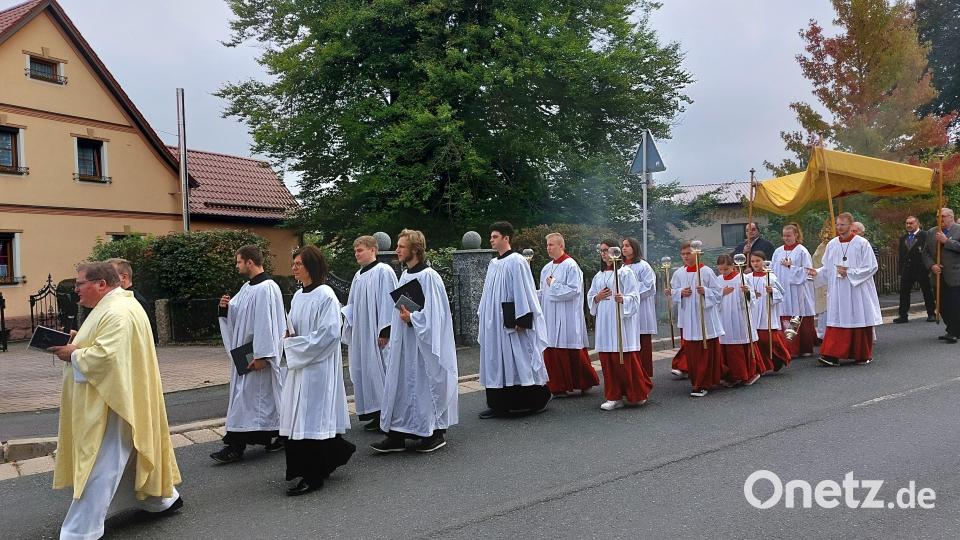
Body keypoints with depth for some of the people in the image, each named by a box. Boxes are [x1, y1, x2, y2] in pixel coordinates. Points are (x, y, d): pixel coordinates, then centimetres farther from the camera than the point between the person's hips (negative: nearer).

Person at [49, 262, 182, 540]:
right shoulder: (111, 306, 13)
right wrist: (76, 345, 6)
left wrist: (73, 355, -14)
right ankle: (163, 498, 33)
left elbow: (106, 355, -29)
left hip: (110, 403, -11)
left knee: (99, 467, -3)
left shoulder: (118, 313, -21)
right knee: (127, 456, 20)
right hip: (109, 398, 11)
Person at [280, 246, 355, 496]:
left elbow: (329, 334, -19)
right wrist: (289, 336, -2)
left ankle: (313, 476, 6)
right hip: (299, 364, 8)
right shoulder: (298, 296, 12)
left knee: (312, 417, -4)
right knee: (299, 418, 11)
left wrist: (296, 342, -12)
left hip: (318, 366, -8)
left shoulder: (325, 296, -13)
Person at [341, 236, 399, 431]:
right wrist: (344, 312, 2)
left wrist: (384, 331, -19)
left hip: (376, 334, -8)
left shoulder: (383, 271, -10)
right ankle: (376, 416, 19)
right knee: (364, 371, 10)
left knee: (379, 370, -4)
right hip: (360, 333, 8)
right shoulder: (358, 275, 15)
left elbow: (388, 302, -15)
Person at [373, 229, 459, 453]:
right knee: (400, 385, 8)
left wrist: (412, 318, -18)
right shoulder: (405, 275, 11)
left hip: (424, 344, -8)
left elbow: (435, 312, -18)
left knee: (427, 383, 2)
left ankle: (436, 434, 16)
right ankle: (397, 436, 14)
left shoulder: (428, 276, -14)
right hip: (404, 344, 8)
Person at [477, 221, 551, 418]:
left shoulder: (516, 261, -10)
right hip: (494, 321, 8)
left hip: (512, 321, -8)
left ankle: (535, 401, 10)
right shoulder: (493, 264, 13)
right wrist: (483, 314, 15)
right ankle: (498, 404, 13)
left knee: (517, 361, -2)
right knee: (496, 362, 7)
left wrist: (521, 320, -19)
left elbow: (522, 292, -15)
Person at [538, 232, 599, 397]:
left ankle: (585, 382, 18)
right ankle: (559, 386, 13)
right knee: (551, 352, 5)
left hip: (567, 318, -7)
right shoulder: (546, 268, 13)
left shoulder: (571, 266, -10)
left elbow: (574, 290, -18)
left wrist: (554, 285, -14)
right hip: (550, 317, 8)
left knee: (572, 352, 1)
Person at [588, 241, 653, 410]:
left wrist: (623, 299, -30)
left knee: (624, 359, -5)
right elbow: (590, 296, 19)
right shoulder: (599, 276, 16)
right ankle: (614, 396, 12)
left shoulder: (625, 272, -3)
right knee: (607, 360, 4)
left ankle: (636, 394, 13)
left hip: (621, 321, -6)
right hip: (604, 322, 6)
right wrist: (597, 298, -3)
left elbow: (634, 296, -10)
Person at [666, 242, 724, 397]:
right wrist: (680, 292, -7)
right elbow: (672, 291, 13)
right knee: (690, 351, 8)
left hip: (705, 318, -4)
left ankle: (702, 385, 4)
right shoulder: (679, 273, 5)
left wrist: (705, 291, -21)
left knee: (705, 351, -1)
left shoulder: (706, 271, -6)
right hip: (687, 319, 4)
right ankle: (695, 380, 22)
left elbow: (718, 291, -4)